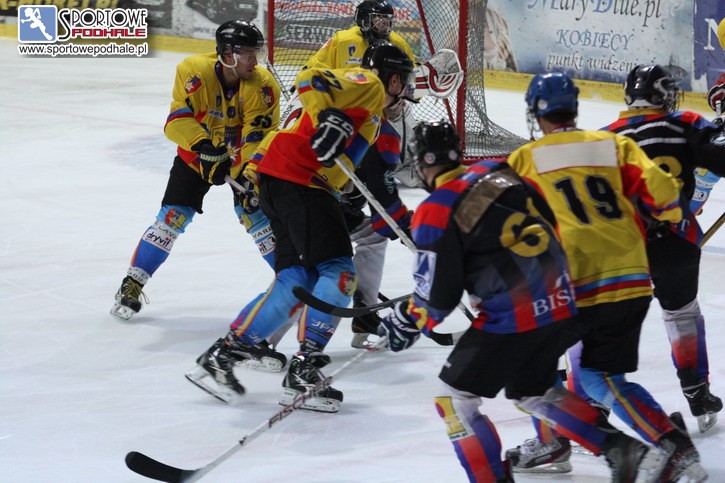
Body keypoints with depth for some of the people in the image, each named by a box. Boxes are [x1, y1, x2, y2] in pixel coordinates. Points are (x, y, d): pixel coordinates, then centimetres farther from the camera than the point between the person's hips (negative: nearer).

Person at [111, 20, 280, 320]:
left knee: (256, 215, -13)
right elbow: (177, 121, -27)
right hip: (196, 154, 0)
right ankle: (132, 285, 5)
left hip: (242, 157, 0)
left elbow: (257, 138, -26)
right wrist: (204, 145, -43)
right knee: (172, 219, -6)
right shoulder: (194, 71, -24)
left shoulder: (262, 86, -24)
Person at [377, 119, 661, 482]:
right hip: (559, 300, 8)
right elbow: (550, 219, 18)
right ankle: (621, 449, 18)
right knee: (532, 391, 26)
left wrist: (408, 321, 13)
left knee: (454, 397, 4)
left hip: (513, 313, -8)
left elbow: (437, 297, -6)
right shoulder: (496, 172, 10)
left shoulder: (435, 214, -8)